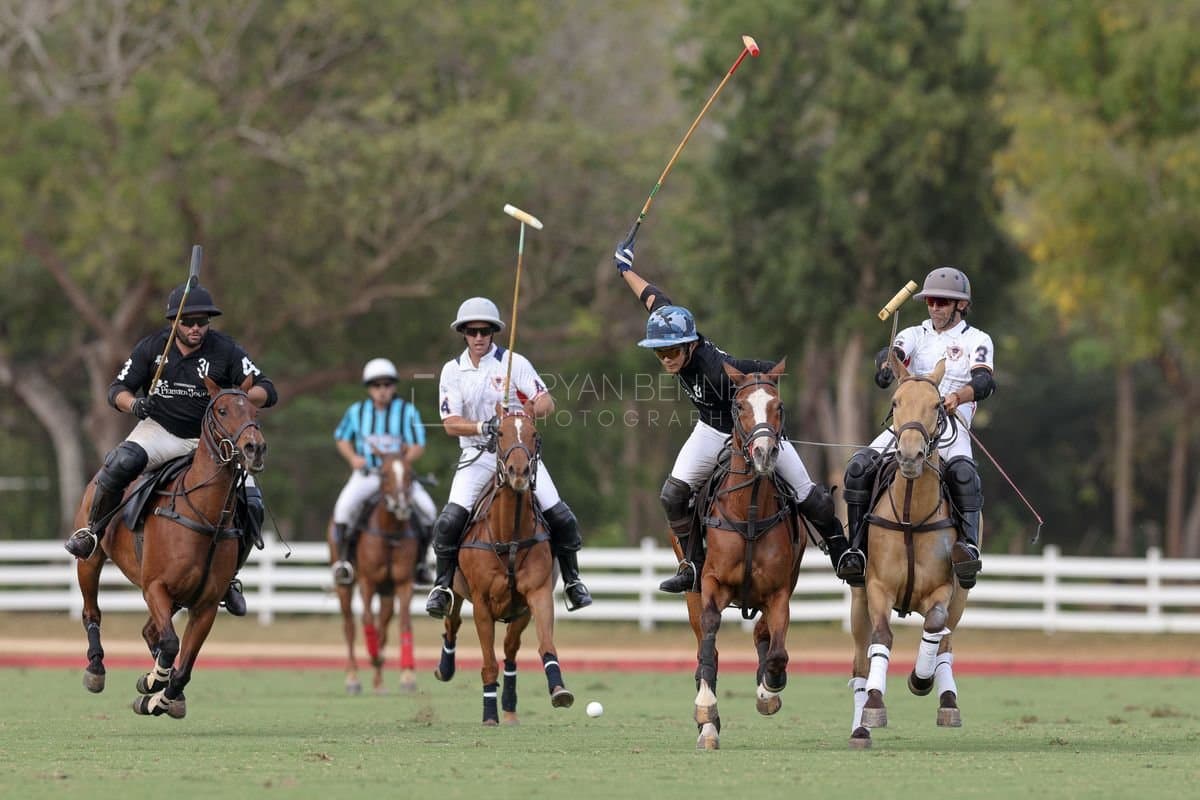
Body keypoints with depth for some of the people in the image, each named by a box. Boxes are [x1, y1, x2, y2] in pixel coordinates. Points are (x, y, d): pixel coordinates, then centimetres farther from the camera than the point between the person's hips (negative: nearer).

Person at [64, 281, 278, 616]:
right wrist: (134, 404, -24)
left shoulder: (226, 351, -9)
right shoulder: (152, 347, -5)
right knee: (121, 462, -34)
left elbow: (268, 392, -12)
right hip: (160, 431, -1)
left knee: (251, 506, -15)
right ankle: (93, 530, -12)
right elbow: (118, 389, 0)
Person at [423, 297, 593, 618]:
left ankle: (572, 581, 10)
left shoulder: (513, 362, -3)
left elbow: (548, 403, -8)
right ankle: (442, 586, -5)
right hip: (477, 455, 0)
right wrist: (483, 428, -25)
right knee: (450, 520, -19)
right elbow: (450, 423, -6)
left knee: (560, 517, -9)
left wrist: (534, 410, -31)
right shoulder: (453, 371, 1)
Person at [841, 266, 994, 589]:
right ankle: (857, 547, -12)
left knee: (963, 473, -36)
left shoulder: (976, 340, 8)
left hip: (951, 427, -3)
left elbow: (984, 380, -12)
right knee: (859, 467, -19)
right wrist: (885, 364, -34)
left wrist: (958, 397, -35)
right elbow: (893, 352, -7)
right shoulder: (915, 334, 16)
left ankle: (969, 545, -38)